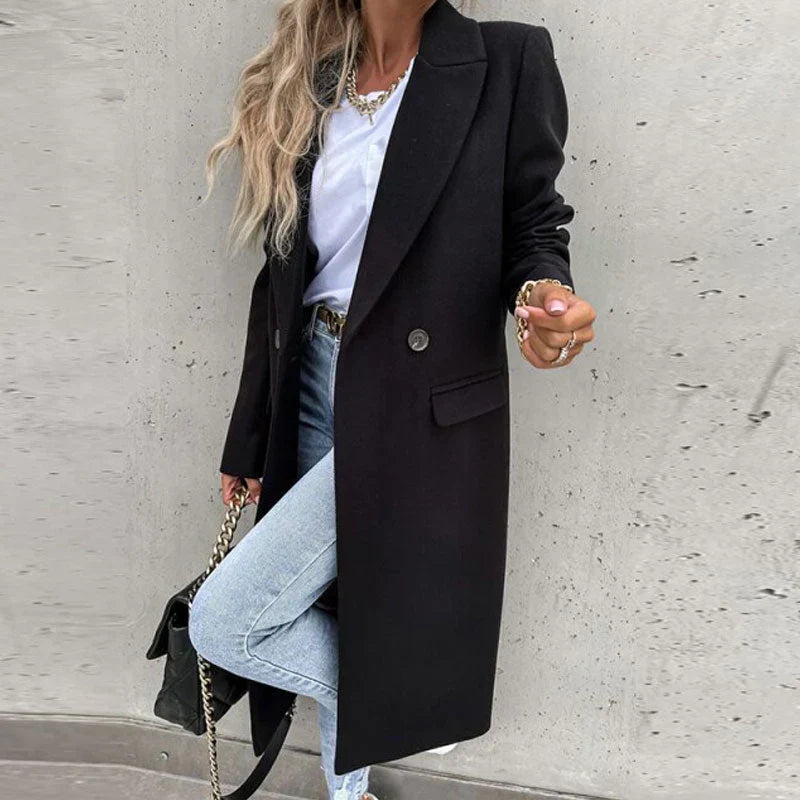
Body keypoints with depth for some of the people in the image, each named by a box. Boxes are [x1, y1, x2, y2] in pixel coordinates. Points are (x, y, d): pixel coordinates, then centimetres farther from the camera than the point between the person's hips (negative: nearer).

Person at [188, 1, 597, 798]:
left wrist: (544, 295, -27)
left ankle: (415, 692, 16)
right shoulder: (303, 90, 9)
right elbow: (283, 274, 10)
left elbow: (532, 227, -1)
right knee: (329, 620, 16)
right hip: (316, 388, 5)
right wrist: (247, 444, 12)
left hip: (420, 404, -5)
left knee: (220, 622, -7)